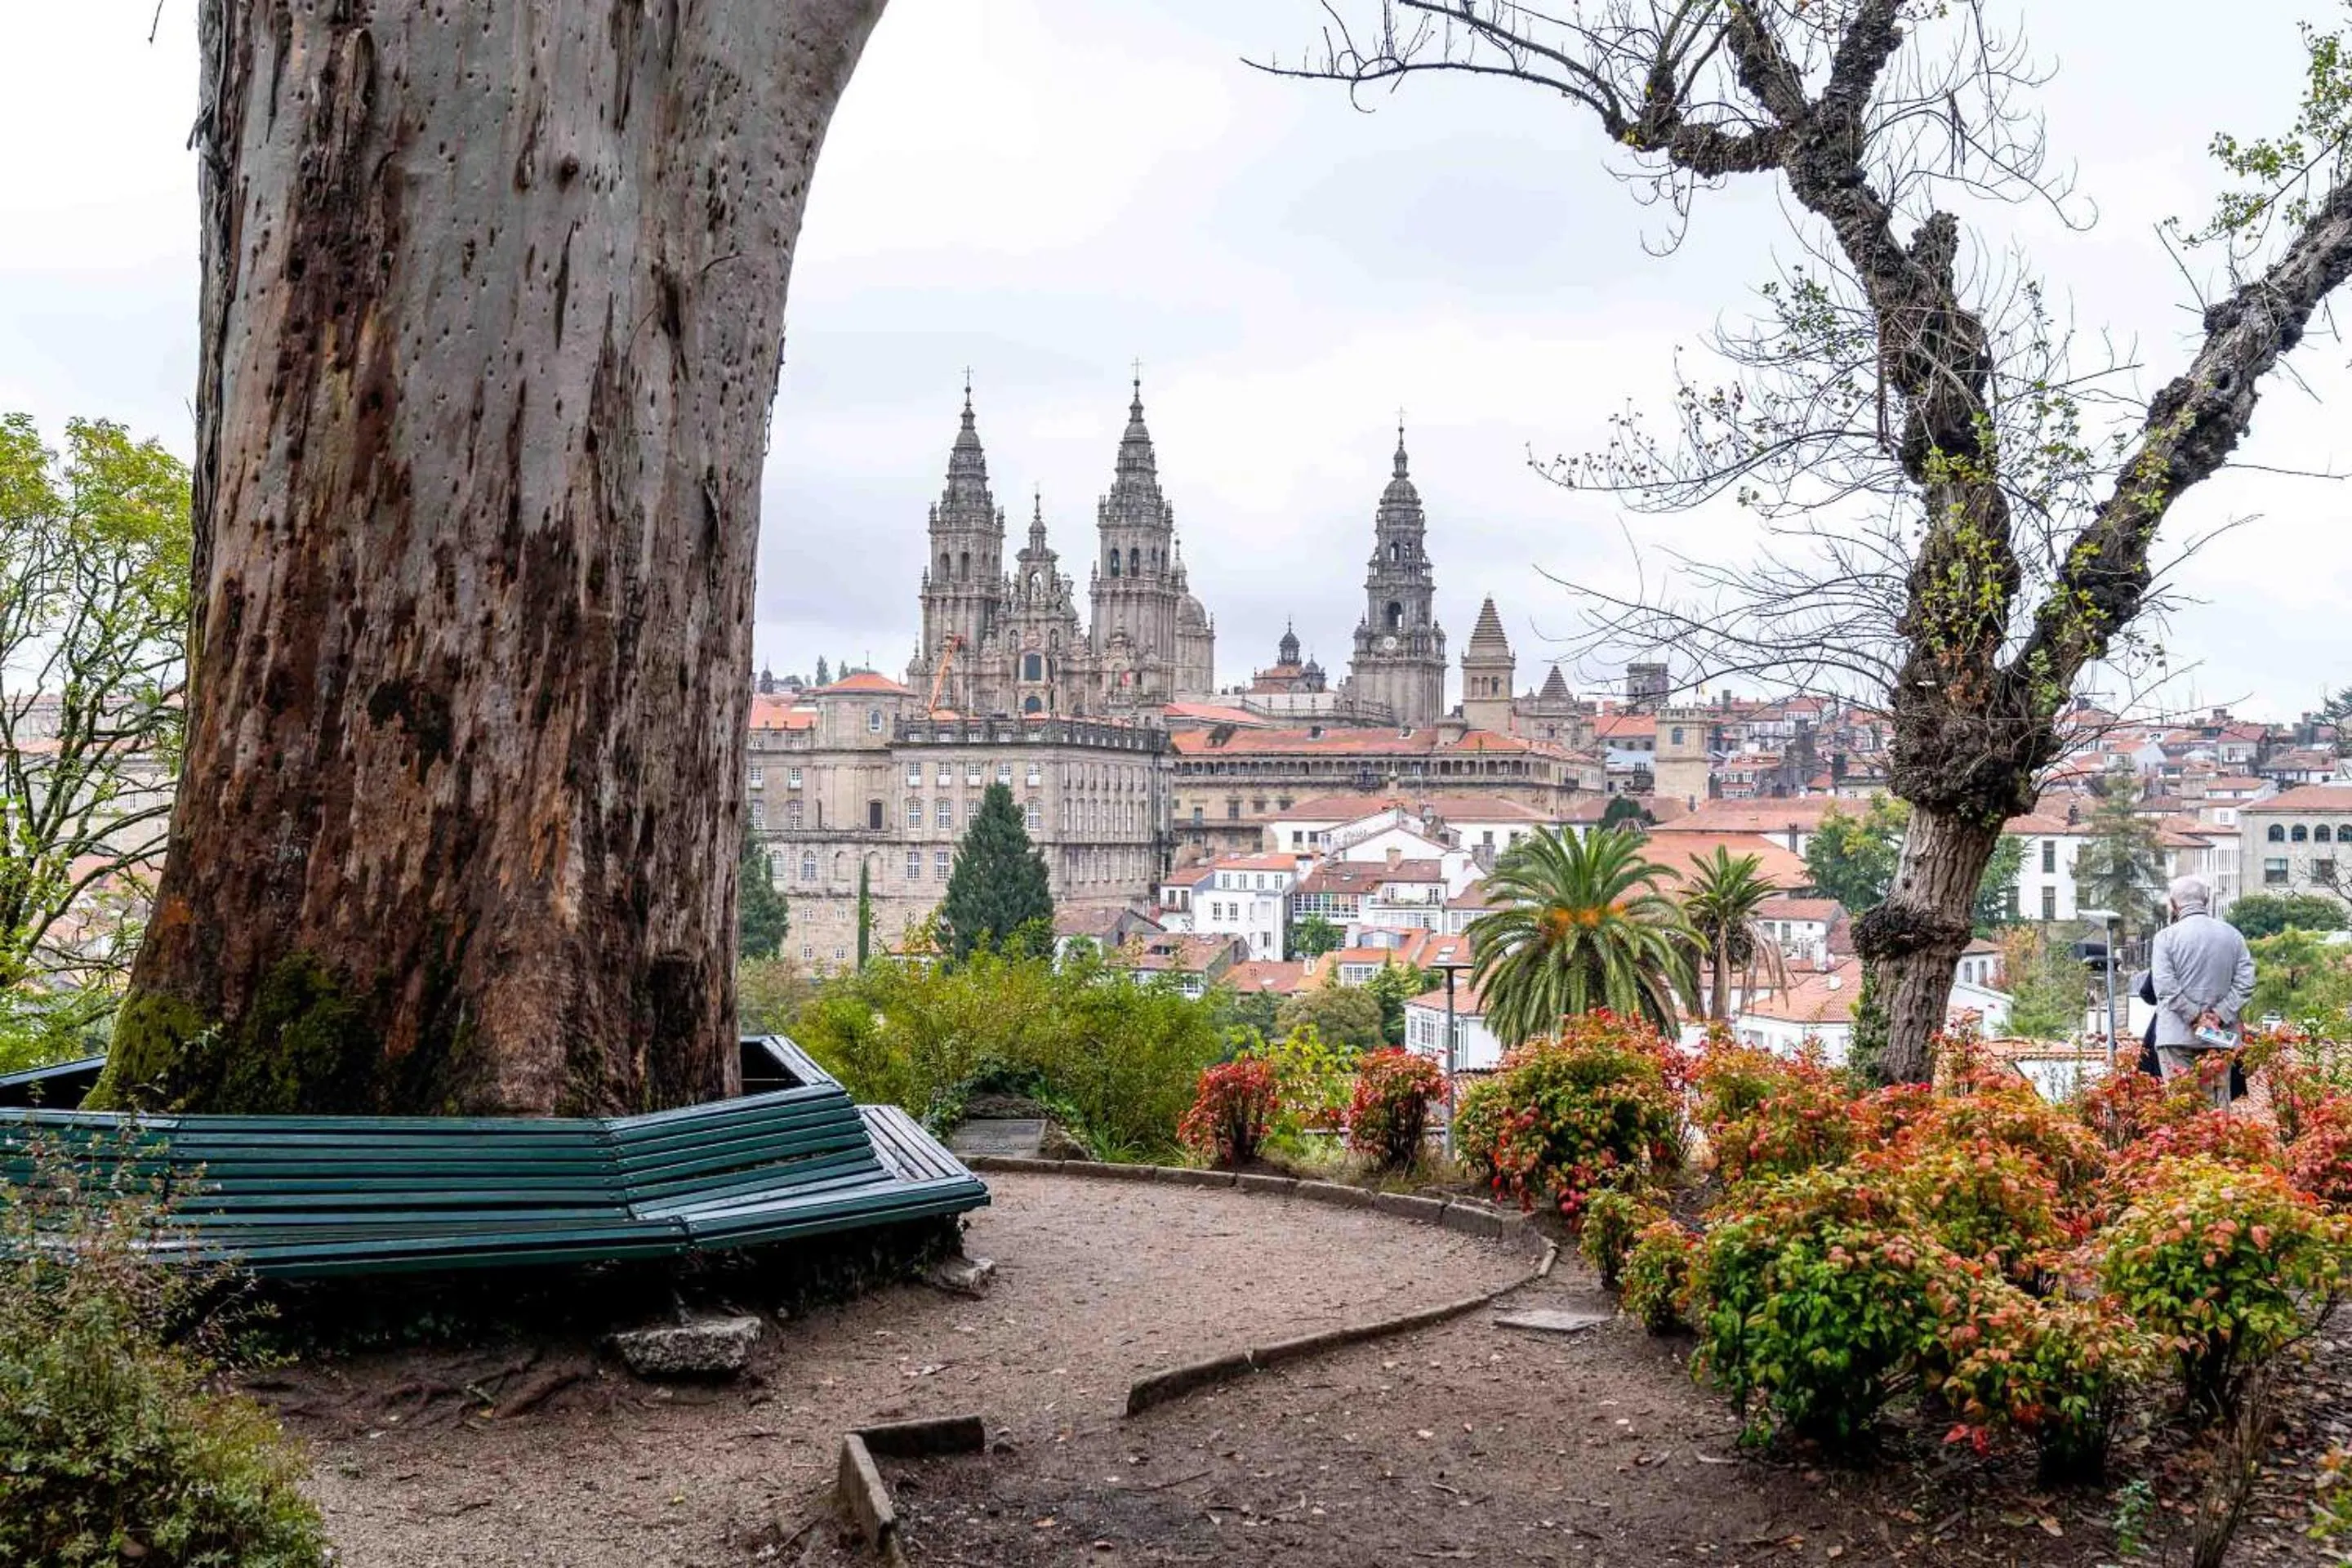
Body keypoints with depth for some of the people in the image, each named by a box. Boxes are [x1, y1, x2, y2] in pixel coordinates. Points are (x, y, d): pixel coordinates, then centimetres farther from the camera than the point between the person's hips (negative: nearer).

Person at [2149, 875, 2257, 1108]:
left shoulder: (2166, 937, -5)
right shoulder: (2232, 935, 6)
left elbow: (2166, 988, -13)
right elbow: (2245, 983, 1)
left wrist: (2196, 1017, -9)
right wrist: (2219, 1015, -4)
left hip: (2177, 1036, -4)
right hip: (2220, 1037, 4)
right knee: (2219, 1102, 9)